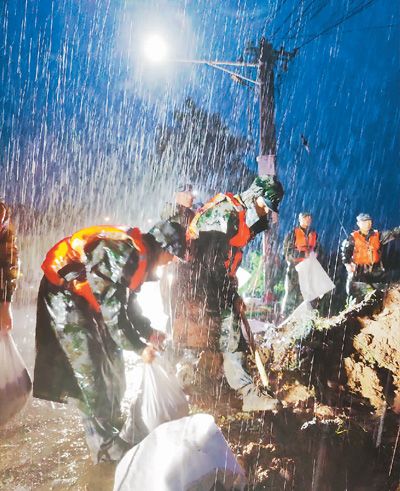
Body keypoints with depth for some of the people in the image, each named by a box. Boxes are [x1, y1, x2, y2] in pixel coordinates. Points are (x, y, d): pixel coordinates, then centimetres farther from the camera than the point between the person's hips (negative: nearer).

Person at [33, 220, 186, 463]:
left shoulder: (139, 254, 3)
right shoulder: (123, 252, -28)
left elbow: (128, 301, 13)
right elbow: (113, 309, -27)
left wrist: (148, 331, 4)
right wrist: (139, 347, -18)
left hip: (88, 301, 10)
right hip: (65, 297, -10)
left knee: (113, 363, 14)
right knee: (91, 371, -9)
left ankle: (114, 424, 30)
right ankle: (106, 445, 1)